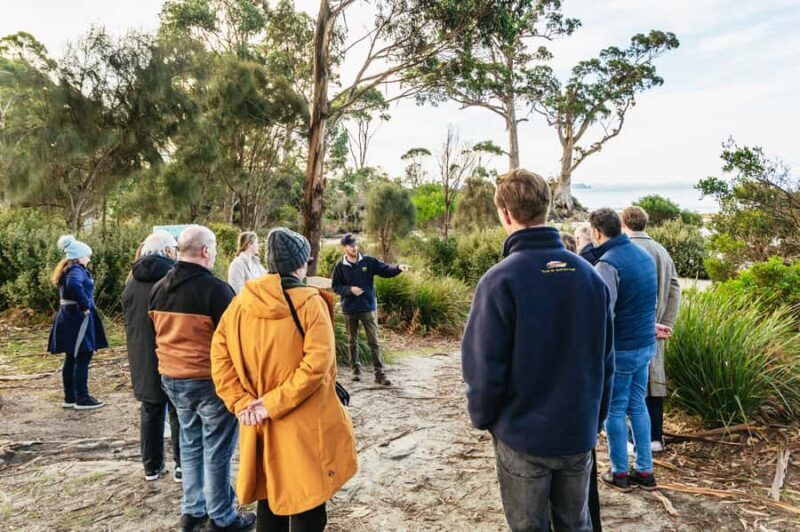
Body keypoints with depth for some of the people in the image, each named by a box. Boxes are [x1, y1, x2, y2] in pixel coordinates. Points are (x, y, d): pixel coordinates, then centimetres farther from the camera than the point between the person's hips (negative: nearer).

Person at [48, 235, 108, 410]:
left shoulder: (66, 270, 15)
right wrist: (85, 305, -26)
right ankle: (82, 399, 0)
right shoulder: (76, 270, -16)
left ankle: (70, 397, 22)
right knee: (83, 358, -4)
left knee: (71, 359, 14)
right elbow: (74, 284, -37)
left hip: (68, 316, 10)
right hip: (78, 318, -10)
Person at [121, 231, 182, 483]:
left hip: (143, 358, 6)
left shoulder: (133, 279, 6)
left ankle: (152, 466, 22)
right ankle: (182, 466, 12)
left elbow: (128, 319, 16)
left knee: (150, 410, 16)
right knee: (179, 412, 7)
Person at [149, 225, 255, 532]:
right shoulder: (215, 288, -19)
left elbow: (157, 334, 16)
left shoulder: (159, 289, 6)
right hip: (210, 380, -7)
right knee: (217, 450, 4)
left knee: (190, 444, 19)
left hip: (172, 378, 8)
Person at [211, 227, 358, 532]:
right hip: (304, 425, -4)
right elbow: (317, 362, -22)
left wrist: (241, 402, -7)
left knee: (268, 501, 20)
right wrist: (274, 403, -19)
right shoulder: (311, 302, -12)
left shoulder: (240, 303, 1)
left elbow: (220, 358, -3)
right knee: (307, 506, 9)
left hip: (259, 424, 5)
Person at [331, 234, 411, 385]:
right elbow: (335, 286, 0)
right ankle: (356, 369, 28)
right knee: (353, 342, 13)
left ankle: (379, 373, 5)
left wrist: (398, 268, -28)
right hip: (349, 310, 1)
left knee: (374, 342, 1)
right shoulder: (340, 266, -3)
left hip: (368, 308, 0)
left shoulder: (369, 262, -3)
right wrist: (350, 289, -16)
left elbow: (386, 270, -8)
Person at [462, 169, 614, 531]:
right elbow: (605, 359, 4)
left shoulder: (500, 280, -19)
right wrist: (596, 416, 16)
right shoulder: (589, 275, -4)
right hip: (579, 434, 4)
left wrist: (482, 418, 2)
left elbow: (483, 366, -17)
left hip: (522, 437, -4)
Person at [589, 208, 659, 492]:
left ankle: (620, 473, 19)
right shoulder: (643, 255, 6)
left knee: (614, 410, 7)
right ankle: (645, 471, 25)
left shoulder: (608, 264, -21)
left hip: (621, 349, -8)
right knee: (638, 405, 18)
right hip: (646, 344, 8)